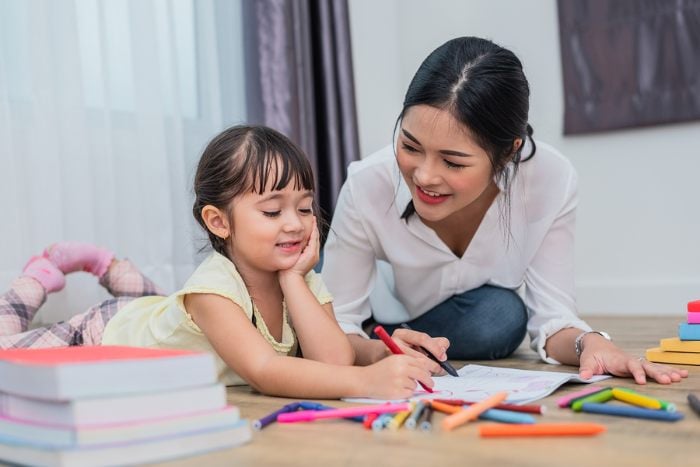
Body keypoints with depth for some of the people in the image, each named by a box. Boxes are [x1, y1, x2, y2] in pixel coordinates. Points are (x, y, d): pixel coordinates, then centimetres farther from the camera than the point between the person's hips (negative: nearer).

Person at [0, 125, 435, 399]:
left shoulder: (307, 284, -26)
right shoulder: (212, 289, -44)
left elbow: (336, 360, -38)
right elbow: (264, 371, -56)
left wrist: (292, 279, -43)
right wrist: (366, 381, -69)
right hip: (110, 334, -5)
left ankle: (109, 266, 42)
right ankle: (40, 276, 27)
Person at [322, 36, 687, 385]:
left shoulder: (552, 181, -31)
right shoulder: (367, 186, -34)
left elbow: (552, 318, -24)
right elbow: (334, 326, -26)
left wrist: (589, 343, -46)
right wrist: (379, 352, -48)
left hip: (492, 315, 0)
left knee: (503, 317, -28)